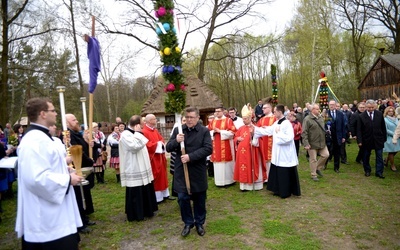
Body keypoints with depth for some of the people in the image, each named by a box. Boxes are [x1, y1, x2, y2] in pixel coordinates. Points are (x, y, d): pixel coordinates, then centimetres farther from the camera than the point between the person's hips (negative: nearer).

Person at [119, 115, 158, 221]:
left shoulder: (135, 134, 15)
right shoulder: (125, 135, -15)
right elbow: (135, 146, -28)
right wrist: (137, 133, -21)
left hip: (141, 168, 10)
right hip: (133, 170, -10)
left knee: (145, 191, 16)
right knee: (135, 193, 0)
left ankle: (146, 211, 29)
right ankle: (135, 215, 13)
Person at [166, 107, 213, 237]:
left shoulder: (204, 131, -3)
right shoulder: (178, 130, 4)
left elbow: (208, 148, -14)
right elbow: (168, 148, 3)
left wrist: (190, 156, -22)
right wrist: (176, 141, -19)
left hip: (198, 171, -1)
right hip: (181, 171, 2)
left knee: (199, 199, 12)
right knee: (182, 198, 6)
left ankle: (199, 223, 32)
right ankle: (188, 223, 27)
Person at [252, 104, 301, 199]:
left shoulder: (287, 123, -18)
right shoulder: (276, 123, 8)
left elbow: (289, 138, -27)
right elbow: (267, 131, 14)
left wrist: (279, 133, -17)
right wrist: (255, 129, 13)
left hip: (285, 154, -9)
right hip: (278, 153, 9)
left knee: (285, 174, 2)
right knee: (278, 173, 16)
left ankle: (286, 192, 15)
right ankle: (279, 190, 28)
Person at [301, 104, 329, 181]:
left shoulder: (321, 117, 7)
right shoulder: (307, 119, -14)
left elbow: (323, 129, 18)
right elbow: (304, 133, -16)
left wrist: (325, 139, 16)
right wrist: (306, 144, -20)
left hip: (322, 143, 6)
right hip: (312, 143, -6)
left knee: (326, 155, 5)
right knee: (313, 159, 3)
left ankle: (318, 168, 27)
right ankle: (314, 175, 18)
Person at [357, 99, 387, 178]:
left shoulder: (380, 114, -1)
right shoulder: (361, 116, -8)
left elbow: (383, 127, 5)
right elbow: (359, 130, -8)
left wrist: (384, 138, 4)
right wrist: (359, 141, -13)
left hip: (378, 139, 1)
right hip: (367, 140, -1)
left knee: (379, 157, 4)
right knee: (366, 156, 10)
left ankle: (379, 172, 14)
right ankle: (367, 171, 26)